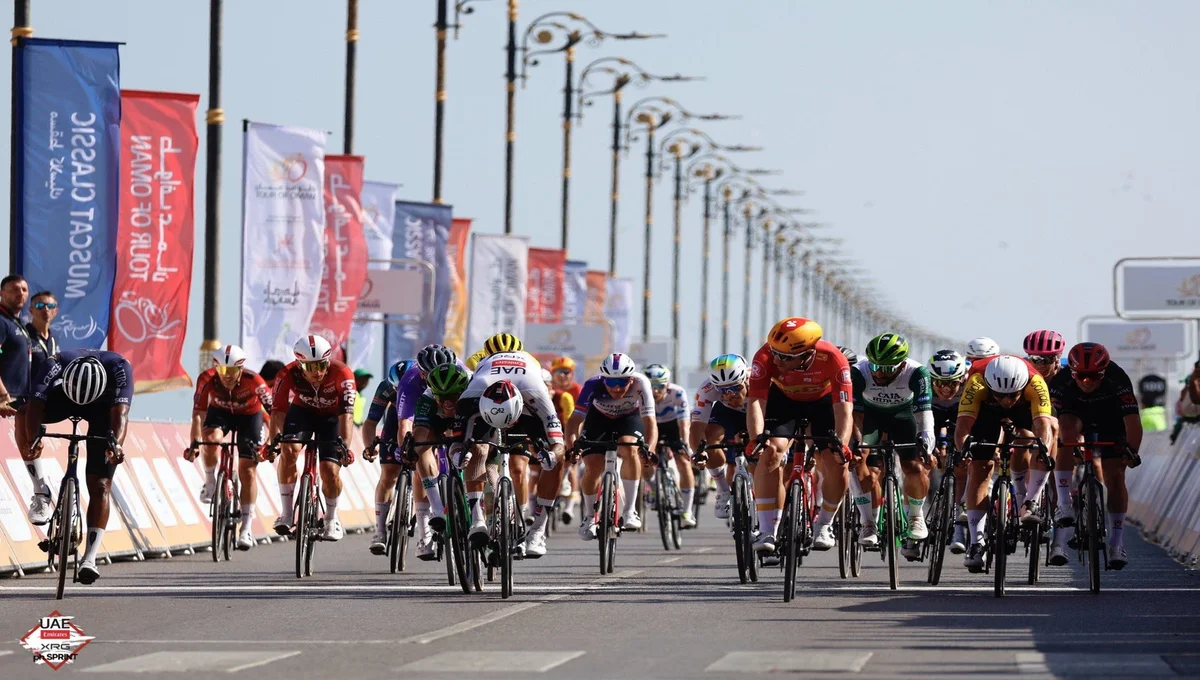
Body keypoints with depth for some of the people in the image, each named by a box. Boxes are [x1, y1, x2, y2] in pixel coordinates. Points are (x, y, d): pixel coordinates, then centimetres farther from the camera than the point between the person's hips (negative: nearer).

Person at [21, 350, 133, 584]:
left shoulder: (119, 367, -38)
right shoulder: (56, 365, -36)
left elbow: (120, 412, -47)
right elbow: (35, 405, -45)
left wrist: (115, 443, -65)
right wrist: (32, 439, -62)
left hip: (104, 408, -1)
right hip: (63, 399, 1)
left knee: (100, 486, -12)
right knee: (24, 414, -30)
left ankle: (89, 558, -11)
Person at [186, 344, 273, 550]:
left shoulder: (253, 381, -35)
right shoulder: (207, 379, -31)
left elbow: (272, 411, -31)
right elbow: (198, 413, -31)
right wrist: (194, 443, -40)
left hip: (249, 415, -1)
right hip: (220, 412, 1)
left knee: (247, 472, -7)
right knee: (211, 439, -33)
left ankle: (246, 529, 0)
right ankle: (210, 483, -6)